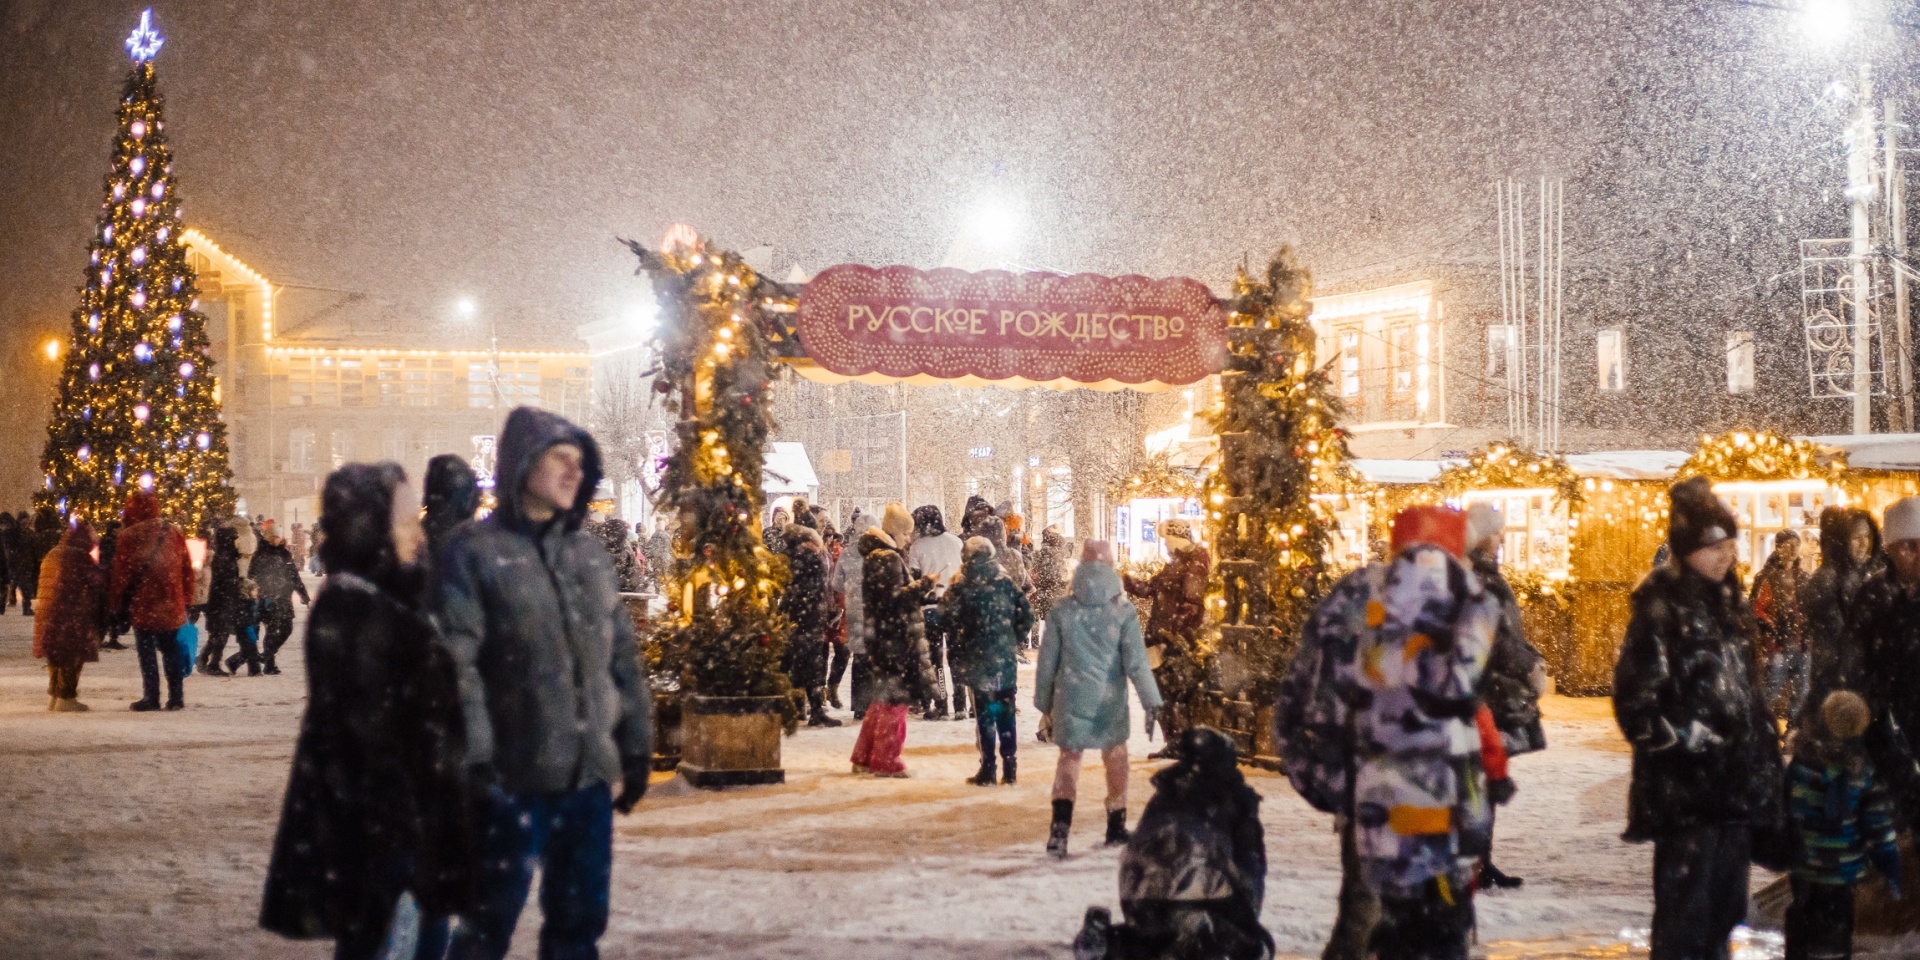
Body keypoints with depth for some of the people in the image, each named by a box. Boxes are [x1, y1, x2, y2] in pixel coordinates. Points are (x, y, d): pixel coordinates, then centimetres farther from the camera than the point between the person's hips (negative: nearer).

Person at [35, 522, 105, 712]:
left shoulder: (52, 555, 14)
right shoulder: (80, 558, -11)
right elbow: (98, 586, -9)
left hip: (48, 616, 8)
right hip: (74, 617, -8)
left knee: (56, 655, 17)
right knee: (72, 657, -2)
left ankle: (53, 695, 22)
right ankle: (66, 697, -1)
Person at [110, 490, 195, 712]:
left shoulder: (129, 536, -7)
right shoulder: (173, 532, 6)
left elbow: (121, 573, -7)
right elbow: (187, 567, 8)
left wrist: (116, 603, 1)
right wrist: (185, 597, 15)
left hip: (142, 604, -4)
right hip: (171, 604, 4)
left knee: (147, 652, 3)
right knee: (171, 650, 11)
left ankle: (151, 697, 1)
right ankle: (176, 697, 11)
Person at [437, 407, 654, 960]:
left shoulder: (590, 555, 13)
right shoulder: (474, 553, -5)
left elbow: (623, 658, 15)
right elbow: (456, 663, -13)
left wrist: (637, 747, 12)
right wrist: (474, 759, -20)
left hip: (591, 774, 6)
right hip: (514, 776, -5)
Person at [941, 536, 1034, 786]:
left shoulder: (962, 587, -8)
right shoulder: (1006, 583, 0)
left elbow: (947, 615, -15)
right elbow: (1026, 615, 1)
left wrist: (959, 642, 2)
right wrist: (1014, 639, 11)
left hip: (978, 660, -3)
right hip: (1006, 660, 3)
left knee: (985, 716, 4)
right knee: (1006, 714, 11)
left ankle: (987, 771, 5)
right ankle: (1009, 769, 14)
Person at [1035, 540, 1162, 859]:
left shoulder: (1062, 611, -2)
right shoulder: (1123, 611, -7)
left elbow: (1046, 662, 3)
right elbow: (1136, 660, -11)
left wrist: (1044, 705, 13)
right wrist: (1151, 702, -8)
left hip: (1071, 698, 0)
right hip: (1110, 700, 0)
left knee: (1069, 757, 8)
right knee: (1115, 757, 18)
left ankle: (1061, 822, -15)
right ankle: (1116, 826, 28)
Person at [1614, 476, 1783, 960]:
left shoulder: (1730, 604, 13)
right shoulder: (1662, 609, -11)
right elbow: (1636, 705, -14)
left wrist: (1763, 743, 15)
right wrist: (1693, 745, -17)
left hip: (1735, 785, 8)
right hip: (1685, 790, -8)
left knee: (1724, 910, 14)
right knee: (1686, 919, -6)